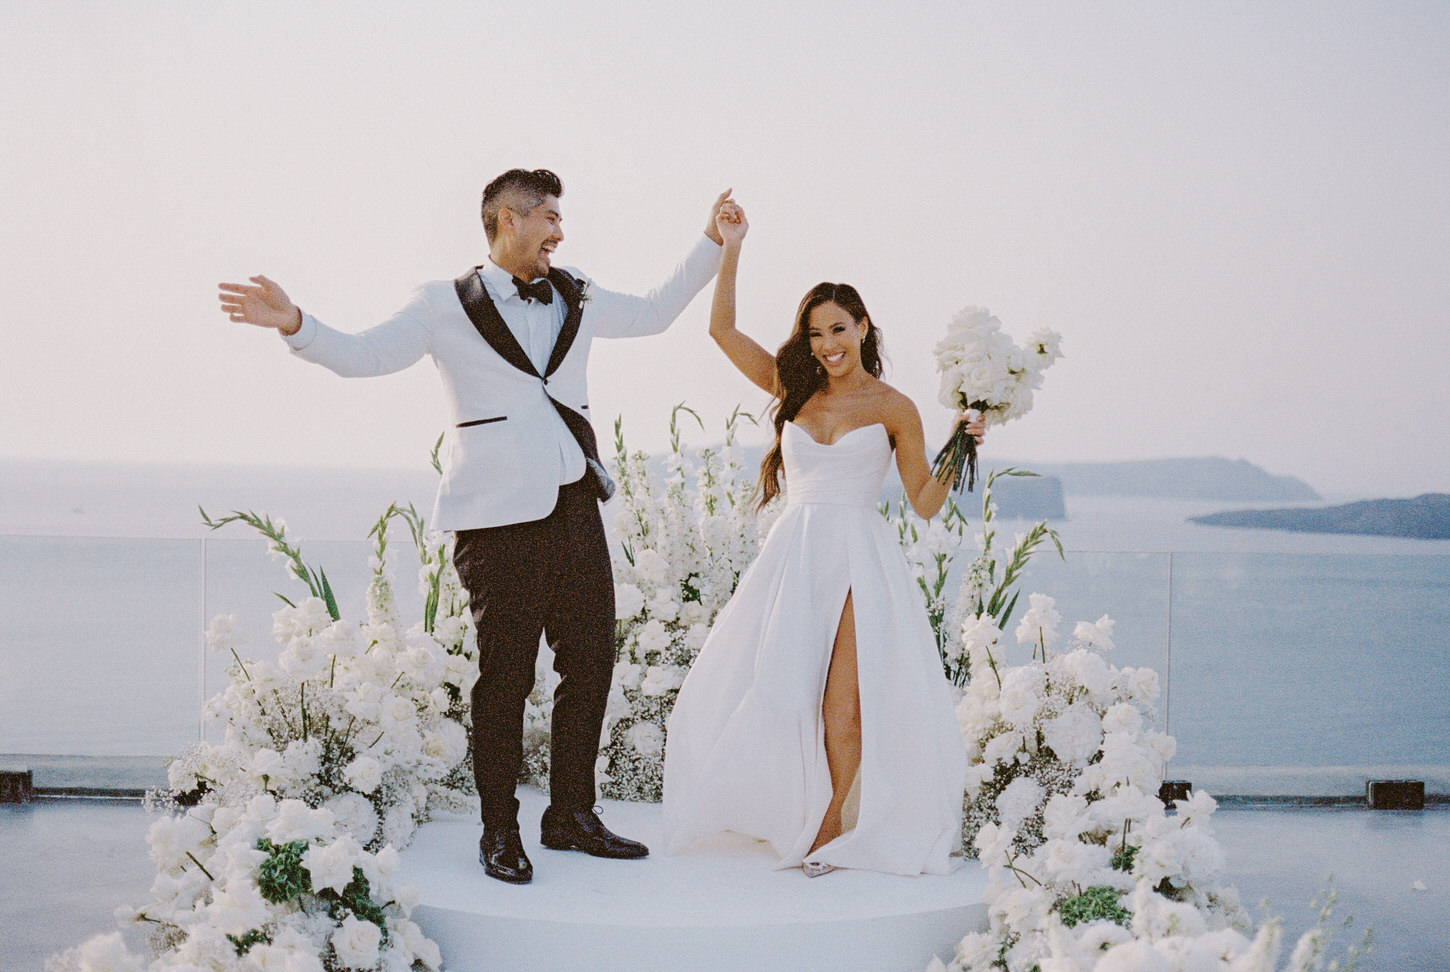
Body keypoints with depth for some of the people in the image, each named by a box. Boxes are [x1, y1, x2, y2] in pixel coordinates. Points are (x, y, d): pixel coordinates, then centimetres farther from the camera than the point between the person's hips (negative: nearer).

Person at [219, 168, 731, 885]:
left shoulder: (577, 299, 16)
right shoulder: (447, 306, 0)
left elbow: (654, 313, 30)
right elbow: (363, 354, -5)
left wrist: (711, 243, 30)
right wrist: (294, 325, -21)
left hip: (576, 506, 6)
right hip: (498, 518, -6)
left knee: (590, 664, 9)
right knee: (505, 676, -2)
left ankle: (572, 818, 24)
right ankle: (499, 835, 11)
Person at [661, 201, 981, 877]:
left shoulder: (892, 408, 4)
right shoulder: (795, 389, 11)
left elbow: (925, 503, 6)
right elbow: (722, 329, 8)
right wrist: (731, 246, 6)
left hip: (860, 560, -3)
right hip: (793, 556, 3)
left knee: (843, 697, -10)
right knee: (775, 686, 3)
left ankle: (834, 822, 4)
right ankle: (787, 811, 23)